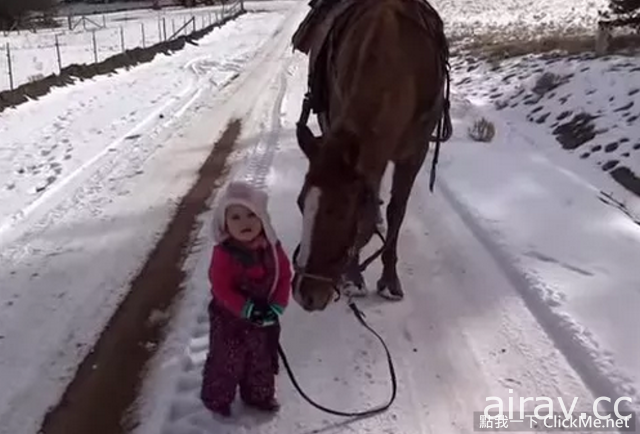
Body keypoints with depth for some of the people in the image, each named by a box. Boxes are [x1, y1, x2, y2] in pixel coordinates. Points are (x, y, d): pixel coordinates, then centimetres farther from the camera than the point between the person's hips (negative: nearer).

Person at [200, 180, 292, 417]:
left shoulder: (271, 247, -11)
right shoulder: (223, 254, -25)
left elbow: (284, 275, -6)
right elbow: (221, 289, -25)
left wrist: (277, 307, -18)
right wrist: (248, 310, -31)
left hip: (266, 318, 5)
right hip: (230, 319, -5)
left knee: (263, 360, 23)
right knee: (225, 362, 13)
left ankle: (259, 395, 46)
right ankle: (217, 399, 36)